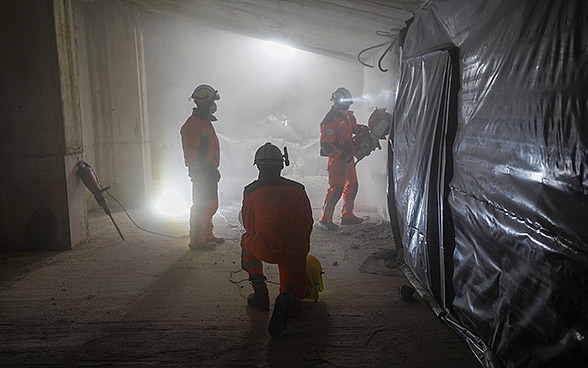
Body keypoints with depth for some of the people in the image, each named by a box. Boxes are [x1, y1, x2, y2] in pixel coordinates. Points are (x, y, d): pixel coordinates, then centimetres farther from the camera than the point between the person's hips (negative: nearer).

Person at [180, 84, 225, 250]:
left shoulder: (206, 122, 16)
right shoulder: (192, 124, -16)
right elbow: (191, 153, -21)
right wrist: (199, 175, -24)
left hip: (209, 172, 10)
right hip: (201, 173, -10)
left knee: (211, 205, 17)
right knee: (200, 206, -5)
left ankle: (207, 235, 29)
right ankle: (196, 241, 4)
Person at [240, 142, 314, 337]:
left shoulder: (250, 191, 4)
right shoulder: (298, 189, 9)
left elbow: (248, 224, 14)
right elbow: (308, 223, 14)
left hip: (267, 250, -2)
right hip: (297, 252, 2)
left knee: (247, 241, 33)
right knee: (293, 292, 23)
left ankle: (260, 294, 27)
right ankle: (288, 301, -16)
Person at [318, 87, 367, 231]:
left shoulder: (348, 115, 8)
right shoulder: (330, 121, -21)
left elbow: (353, 126, 27)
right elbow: (325, 144, -23)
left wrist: (361, 128, 3)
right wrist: (342, 155, -24)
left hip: (348, 157, 10)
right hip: (337, 159, -10)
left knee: (352, 185, 16)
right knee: (336, 188, -11)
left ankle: (347, 215, 29)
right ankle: (324, 220, -3)